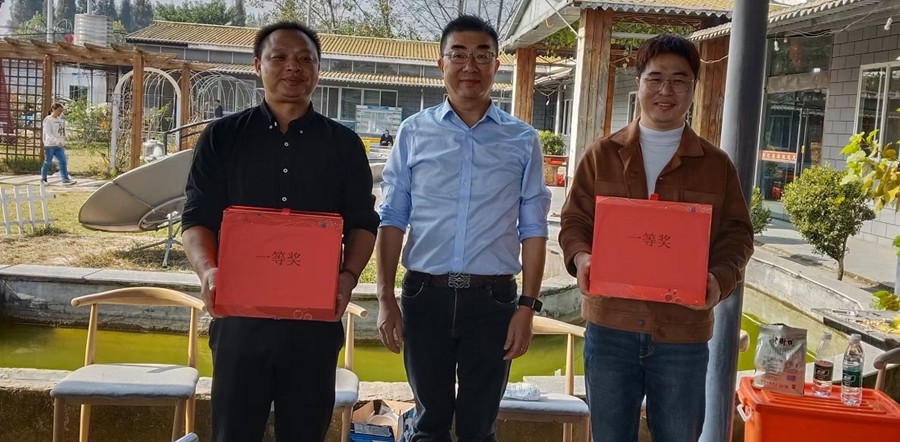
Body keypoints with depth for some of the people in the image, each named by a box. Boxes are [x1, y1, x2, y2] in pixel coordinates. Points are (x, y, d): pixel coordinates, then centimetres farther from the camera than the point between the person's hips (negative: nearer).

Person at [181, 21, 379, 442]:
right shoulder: (222, 136, 5)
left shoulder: (344, 144, 7)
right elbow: (197, 219, 1)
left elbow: (362, 222, 7)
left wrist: (349, 275, -12)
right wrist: (207, 269, -18)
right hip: (240, 312, 0)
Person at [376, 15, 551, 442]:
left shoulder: (522, 141, 3)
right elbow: (392, 219, 4)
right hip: (425, 294, 1)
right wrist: (385, 298, -2)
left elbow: (532, 229, 3)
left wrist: (527, 305, -4)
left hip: (493, 298, 0)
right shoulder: (414, 132, 4)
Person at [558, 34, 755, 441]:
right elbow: (574, 220, 7)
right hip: (610, 325, 0)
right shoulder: (602, 154, 5)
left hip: (683, 333, 0)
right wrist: (581, 257, -15)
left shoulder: (716, 164, 5)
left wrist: (719, 278, -15)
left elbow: (736, 235, 5)